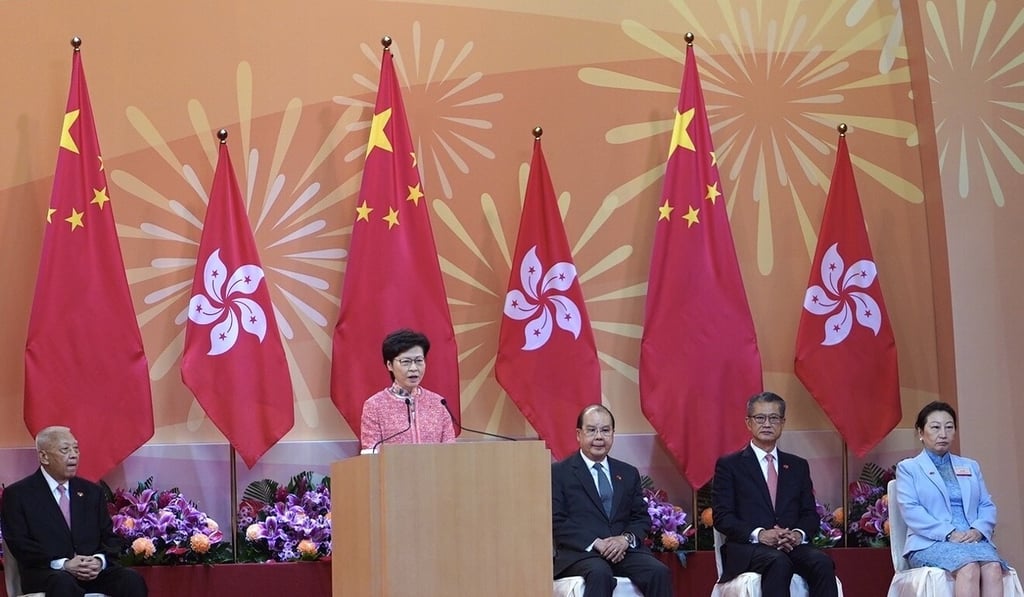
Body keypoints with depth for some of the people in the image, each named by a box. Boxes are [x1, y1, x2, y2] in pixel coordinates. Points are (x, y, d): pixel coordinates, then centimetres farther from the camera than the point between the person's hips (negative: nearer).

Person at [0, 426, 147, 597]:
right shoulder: (17, 494, 6)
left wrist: (100, 561, -8)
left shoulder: (92, 491, 20)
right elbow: (19, 543, -4)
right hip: (46, 574, -4)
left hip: (93, 571, 4)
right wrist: (63, 565, -17)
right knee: (63, 583, -39)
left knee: (132, 579, -26)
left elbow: (110, 538, 16)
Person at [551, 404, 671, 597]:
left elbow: (642, 517, 17)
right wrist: (595, 543, -14)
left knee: (659, 572, -25)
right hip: (580, 552, -4)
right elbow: (557, 522, -1)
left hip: (624, 550, 4)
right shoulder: (558, 472, 7)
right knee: (599, 573, -37)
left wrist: (627, 539, -6)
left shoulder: (629, 473, 22)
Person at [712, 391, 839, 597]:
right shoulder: (729, 465, 10)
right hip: (749, 549, -4)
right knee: (778, 562, -38)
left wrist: (799, 534, -8)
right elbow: (722, 517, 1)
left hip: (793, 546, 4)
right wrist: (758, 534, -16)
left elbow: (810, 514, 17)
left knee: (822, 562, -30)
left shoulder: (798, 466, 22)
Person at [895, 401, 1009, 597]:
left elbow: (987, 506, 17)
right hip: (930, 543, -4)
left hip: (973, 540, 4)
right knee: (969, 567, -36)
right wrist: (949, 534, -15)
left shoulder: (971, 467, 27)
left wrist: (978, 530, -7)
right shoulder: (908, 468, 12)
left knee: (993, 567, -32)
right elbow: (911, 510, -3)